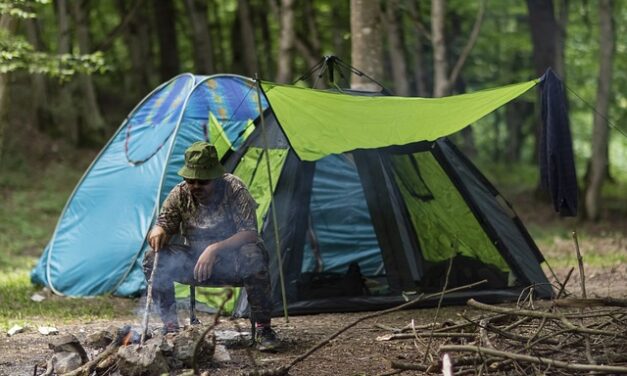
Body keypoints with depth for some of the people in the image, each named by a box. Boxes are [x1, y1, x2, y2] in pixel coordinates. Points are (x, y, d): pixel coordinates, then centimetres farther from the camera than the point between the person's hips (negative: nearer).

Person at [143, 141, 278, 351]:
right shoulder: (180, 194, -5)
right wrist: (157, 232, -26)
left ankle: (263, 328, -23)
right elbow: (163, 224, 1)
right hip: (194, 263, 3)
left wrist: (215, 249, -37)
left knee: (253, 258, -38)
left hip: (232, 263, -3)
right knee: (154, 259, -21)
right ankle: (170, 325, -10)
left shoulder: (234, 189, -16)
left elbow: (250, 233, -23)